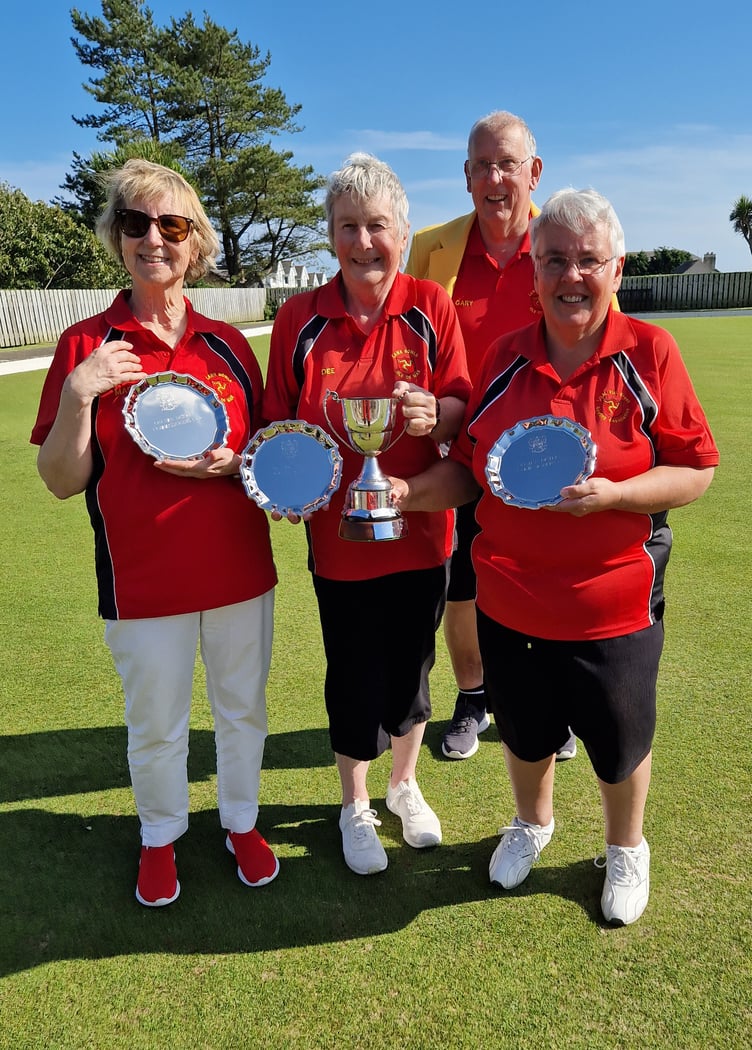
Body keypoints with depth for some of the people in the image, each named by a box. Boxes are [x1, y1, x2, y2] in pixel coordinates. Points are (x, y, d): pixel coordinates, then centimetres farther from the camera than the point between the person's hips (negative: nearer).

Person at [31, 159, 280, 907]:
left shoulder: (226, 343, 2)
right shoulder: (85, 346, -5)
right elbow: (61, 481, -7)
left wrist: (232, 461, -12)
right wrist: (77, 394, -22)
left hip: (239, 569, 3)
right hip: (144, 583, -2)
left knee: (243, 709, 18)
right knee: (155, 727, 15)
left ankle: (241, 822, 43)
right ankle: (160, 838, 41)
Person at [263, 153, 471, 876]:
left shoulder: (431, 306, -3)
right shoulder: (299, 318, -4)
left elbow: (462, 408, -2)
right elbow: (279, 424, 2)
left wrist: (433, 414, -24)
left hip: (419, 528, 1)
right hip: (338, 535, 0)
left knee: (410, 668, 16)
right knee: (353, 678, 12)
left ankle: (404, 785, 43)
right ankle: (355, 806, 37)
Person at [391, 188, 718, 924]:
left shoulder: (648, 351, -10)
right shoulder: (507, 356, -1)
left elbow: (696, 470, -9)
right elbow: (469, 468, 3)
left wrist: (611, 494, -25)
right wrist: (408, 492, -15)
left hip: (613, 603, -2)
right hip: (510, 600, 3)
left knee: (619, 740, 17)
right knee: (524, 731, 22)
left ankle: (626, 849, 48)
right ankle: (533, 822, 54)